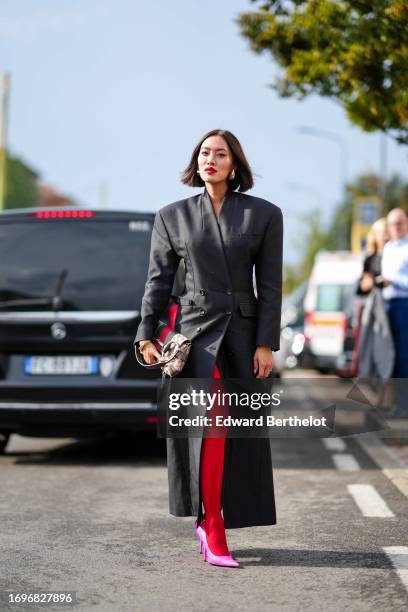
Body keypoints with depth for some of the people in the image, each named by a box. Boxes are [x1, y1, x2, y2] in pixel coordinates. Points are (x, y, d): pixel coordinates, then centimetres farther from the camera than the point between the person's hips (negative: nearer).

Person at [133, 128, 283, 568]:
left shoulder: (264, 214, 4)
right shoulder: (173, 216, 6)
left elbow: (270, 284, 1)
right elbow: (158, 279, 8)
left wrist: (266, 344, -4)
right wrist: (146, 336, 0)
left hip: (243, 331, 2)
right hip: (196, 327, -2)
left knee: (243, 431, 3)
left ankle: (210, 520, 18)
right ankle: (212, 529, -12)